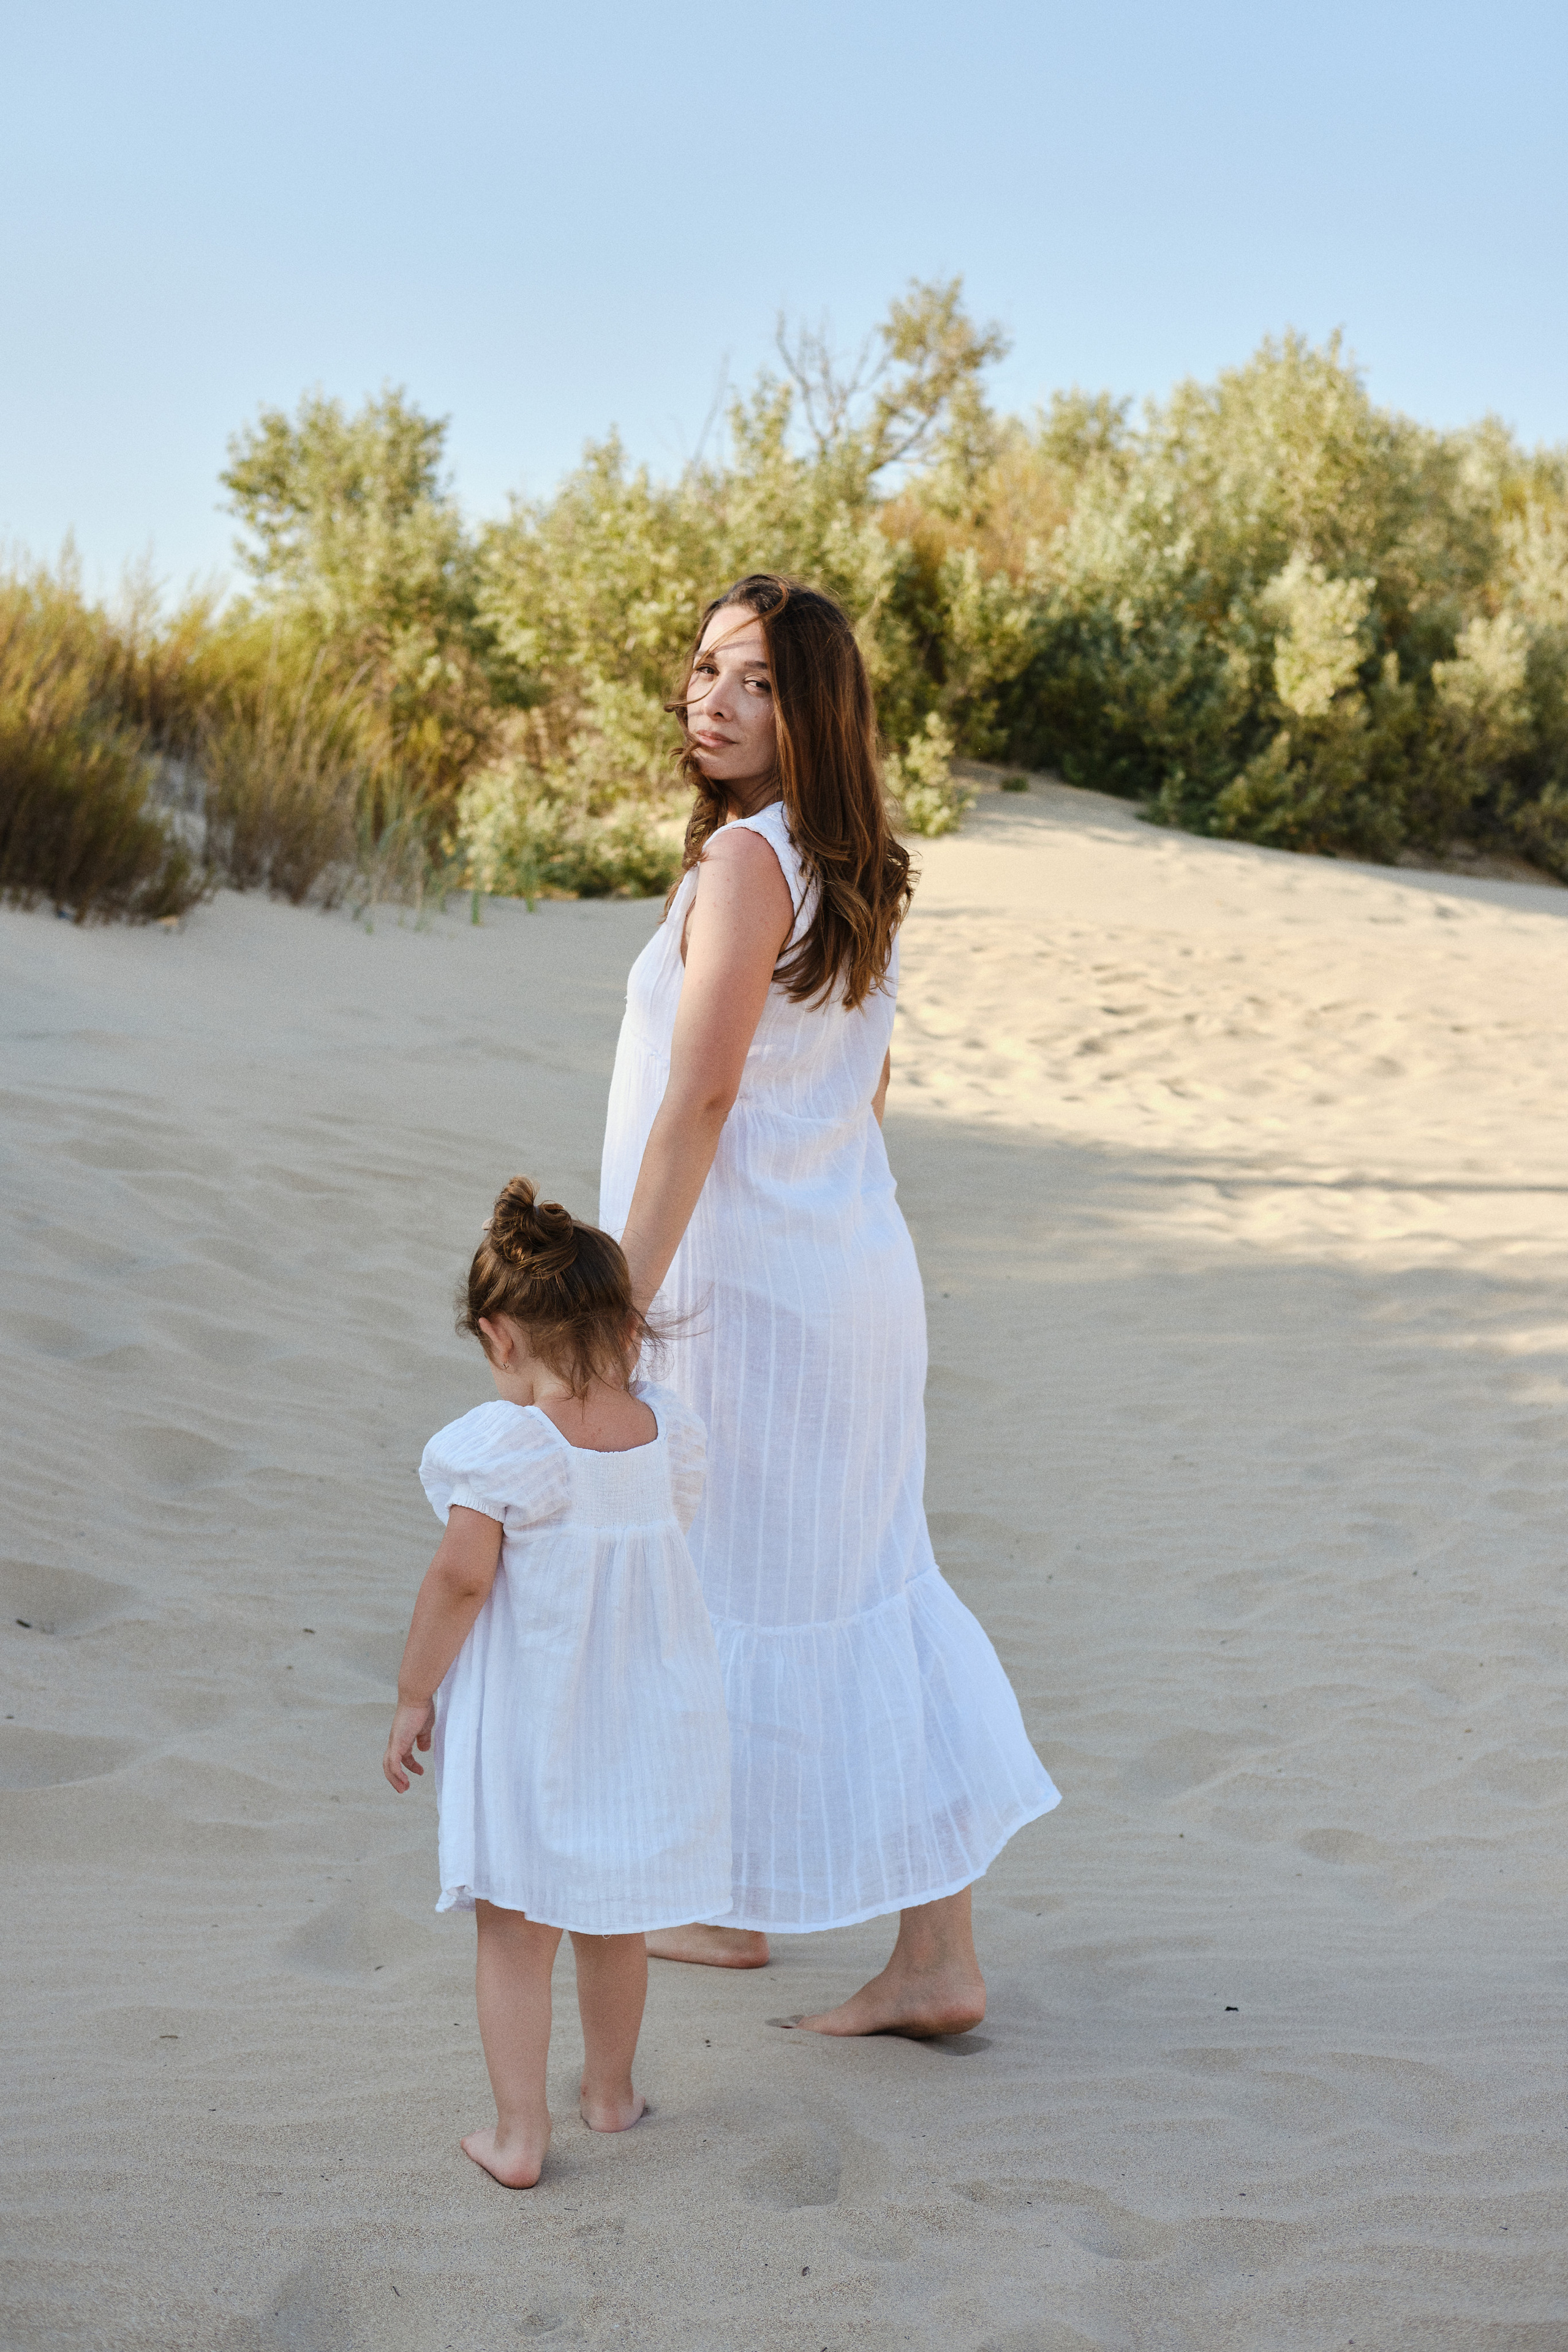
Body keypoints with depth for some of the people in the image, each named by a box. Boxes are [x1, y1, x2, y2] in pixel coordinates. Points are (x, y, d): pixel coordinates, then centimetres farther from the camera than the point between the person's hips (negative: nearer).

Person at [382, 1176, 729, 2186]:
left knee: (515, 1929, 7)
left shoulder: (502, 1444, -19)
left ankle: (519, 2132, 9)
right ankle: (611, 2090, 37)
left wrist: (414, 1696, -8)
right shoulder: (666, 1430, -4)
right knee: (614, 1917, 21)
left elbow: (462, 1576, -19)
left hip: (523, 1723, -4)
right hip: (644, 1714, 5)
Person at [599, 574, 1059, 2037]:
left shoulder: (748, 858, -18)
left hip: (745, 1283, -8)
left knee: (725, 1588, 8)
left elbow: (699, 1097, -22)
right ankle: (936, 1957, 11)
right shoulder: (860, 873, 9)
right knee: (871, 1592, 9)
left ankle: (732, 1904, 26)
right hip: (855, 1268, 8)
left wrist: (624, 1296, -20)